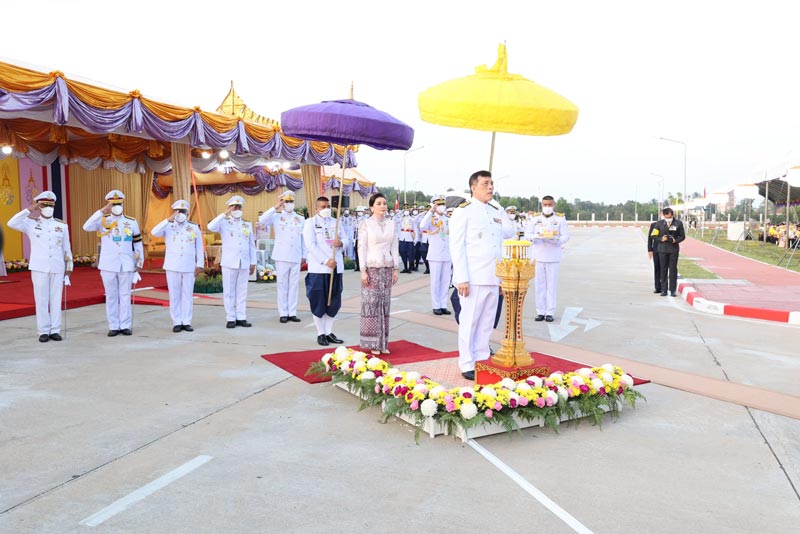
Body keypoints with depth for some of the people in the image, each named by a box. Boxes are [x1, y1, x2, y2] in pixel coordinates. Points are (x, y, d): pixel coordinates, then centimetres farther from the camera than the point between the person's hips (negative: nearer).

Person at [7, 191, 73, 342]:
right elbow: (11, 223, -13)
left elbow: (67, 248, 11)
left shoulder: (62, 225, 8)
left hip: (58, 268, 1)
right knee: (41, 300, 2)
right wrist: (28, 210, -12)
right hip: (39, 268, -1)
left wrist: (69, 267, 8)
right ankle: (44, 331, 8)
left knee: (56, 300, 4)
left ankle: (55, 330, 11)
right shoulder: (31, 223, 4)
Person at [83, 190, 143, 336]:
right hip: (108, 265, -1)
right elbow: (87, 227, -17)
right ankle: (113, 326, 11)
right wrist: (102, 211, -20)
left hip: (126, 266, 1)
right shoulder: (103, 221, 2)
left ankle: (125, 326, 11)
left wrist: (139, 263, 7)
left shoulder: (132, 222, 7)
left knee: (125, 296, 4)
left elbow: (138, 243, 10)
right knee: (111, 296, 5)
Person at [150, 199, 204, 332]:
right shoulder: (168, 227, 5)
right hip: (172, 267, 0)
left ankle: (186, 322, 10)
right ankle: (177, 322, 8)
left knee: (188, 295, 3)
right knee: (174, 295, 3)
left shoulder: (194, 228, 8)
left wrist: (200, 264, 3)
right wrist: (169, 220, -20)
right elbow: (154, 232, -15)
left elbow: (199, 248, 8)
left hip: (189, 267, 1)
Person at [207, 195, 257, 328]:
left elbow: (252, 245, 14)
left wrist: (253, 262, 9)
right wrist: (225, 214, -19)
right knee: (229, 292, 1)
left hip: (244, 263, 3)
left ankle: (241, 318, 11)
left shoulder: (247, 225, 14)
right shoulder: (224, 223, 2)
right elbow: (211, 227, -20)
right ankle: (230, 319, 6)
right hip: (229, 263, -3)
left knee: (242, 291, 6)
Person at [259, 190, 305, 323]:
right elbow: (262, 220, -14)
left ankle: (292, 313, 11)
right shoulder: (277, 217, 3)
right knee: (282, 284, 1)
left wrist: (304, 255, 8)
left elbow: (303, 238, 12)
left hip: (296, 257, 2)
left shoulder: (301, 219, 11)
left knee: (294, 285, 5)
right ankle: (283, 313, 7)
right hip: (282, 257, -2)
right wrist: (276, 207, -14)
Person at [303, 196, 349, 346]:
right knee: (318, 302, -1)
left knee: (333, 301, 8)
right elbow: (311, 245, -11)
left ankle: (329, 332, 17)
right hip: (318, 268, -5)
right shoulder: (310, 222, 0)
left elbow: (345, 239, 15)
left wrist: (341, 242, -10)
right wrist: (326, 261, -19)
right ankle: (320, 334, 8)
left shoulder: (335, 222, 17)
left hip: (336, 267, 5)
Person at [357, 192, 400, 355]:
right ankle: (373, 343, 5)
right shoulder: (365, 224, -4)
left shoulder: (391, 224, 8)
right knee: (371, 304, -3)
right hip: (371, 267, -4)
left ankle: (383, 343, 13)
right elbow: (361, 247, -6)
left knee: (385, 304, 5)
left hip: (387, 268, 4)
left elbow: (395, 247, 10)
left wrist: (396, 268, 7)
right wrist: (363, 270, -11)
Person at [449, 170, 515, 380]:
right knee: (469, 322, -1)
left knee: (487, 322, 11)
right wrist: (462, 278, -15)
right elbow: (457, 246, -11)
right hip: (473, 277, -6)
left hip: (493, 277, 6)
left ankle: (482, 360, 21)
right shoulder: (464, 211, -5)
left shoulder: (495, 211, 15)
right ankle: (467, 365, 8)